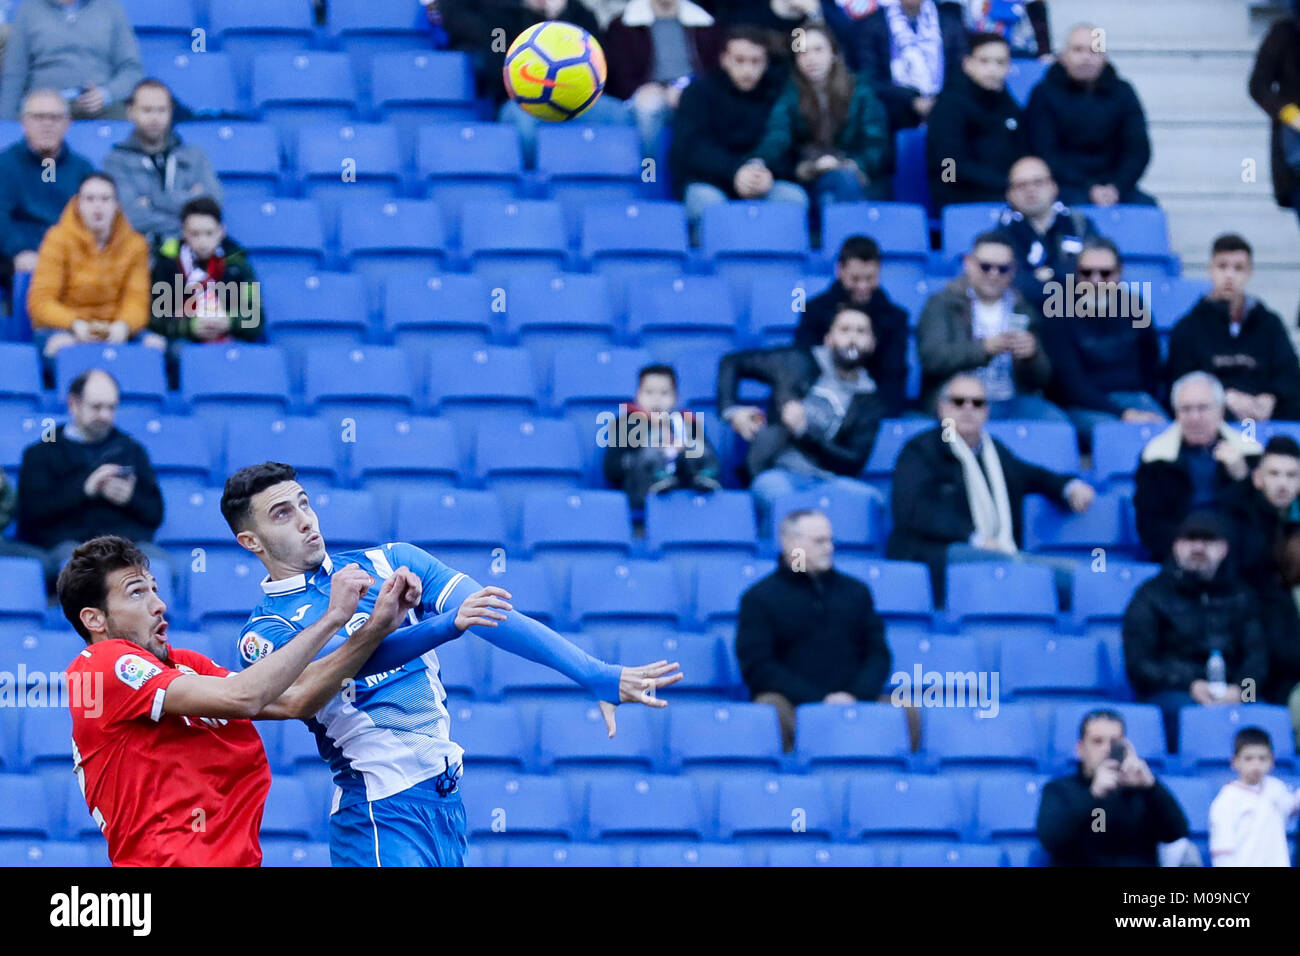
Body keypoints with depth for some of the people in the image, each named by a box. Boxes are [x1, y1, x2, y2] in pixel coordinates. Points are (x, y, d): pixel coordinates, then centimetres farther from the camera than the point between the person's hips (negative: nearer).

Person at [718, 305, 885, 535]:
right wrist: (730, 409, 6)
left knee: (867, 498, -33)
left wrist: (804, 431, -8)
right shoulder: (797, 363, 12)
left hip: (829, 479, 1)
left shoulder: (869, 402, 13)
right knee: (774, 490, -39)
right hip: (781, 471, -1)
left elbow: (854, 463, 3)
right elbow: (731, 363, 22)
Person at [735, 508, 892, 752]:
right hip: (791, 703, -3)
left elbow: (878, 653, 16)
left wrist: (857, 695, -6)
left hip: (852, 702, 3)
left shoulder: (855, 591, 20)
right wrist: (818, 701, -12)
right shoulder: (759, 597, 7)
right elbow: (757, 666, -2)